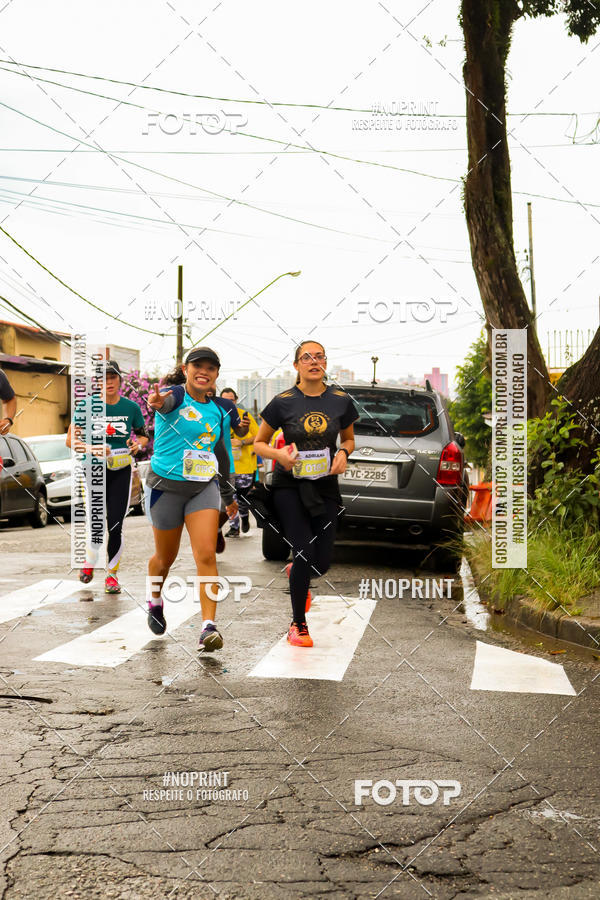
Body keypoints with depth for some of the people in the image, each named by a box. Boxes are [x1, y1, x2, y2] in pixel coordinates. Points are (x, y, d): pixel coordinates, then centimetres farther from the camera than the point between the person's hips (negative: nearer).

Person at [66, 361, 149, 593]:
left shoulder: (131, 407, 0)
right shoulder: (87, 405, -5)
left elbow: (143, 436, 15)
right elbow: (71, 439, -6)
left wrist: (138, 444, -8)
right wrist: (90, 449, -23)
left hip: (121, 471, 1)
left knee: (115, 526, -5)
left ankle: (111, 574, 12)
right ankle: (90, 560, 25)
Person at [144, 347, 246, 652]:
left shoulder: (220, 410, 6)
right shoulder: (176, 395, -10)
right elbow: (167, 401, -37)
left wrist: (228, 496, 24)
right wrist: (157, 400, -63)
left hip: (205, 488, 3)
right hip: (167, 486, -3)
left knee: (206, 556, -13)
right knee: (166, 557, 13)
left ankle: (208, 626, -15)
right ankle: (155, 600, 44)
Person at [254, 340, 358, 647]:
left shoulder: (341, 401, 2)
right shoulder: (283, 402, -5)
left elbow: (349, 439, 17)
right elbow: (259, 443, 4)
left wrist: (343, 453, -5)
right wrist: (279, 454, -16)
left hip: (325, 485, 3)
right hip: (290, 484, -3)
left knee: (322, 562, 0)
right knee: (305, 553, -13)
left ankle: (295, 573, 39)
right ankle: (298, 625, 6)